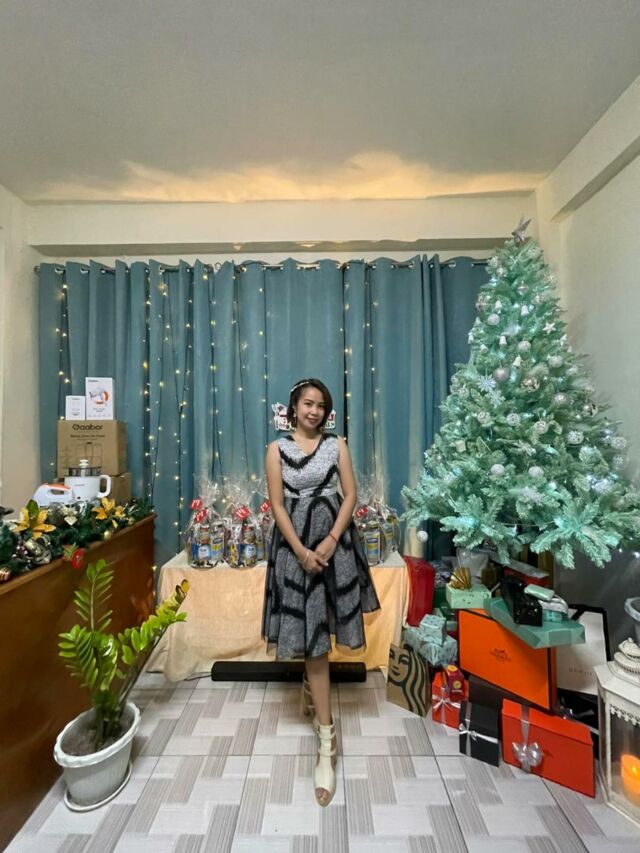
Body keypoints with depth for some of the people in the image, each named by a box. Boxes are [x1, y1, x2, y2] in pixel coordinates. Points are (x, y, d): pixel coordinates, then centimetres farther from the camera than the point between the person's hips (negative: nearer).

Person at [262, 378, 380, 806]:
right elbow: (277, 505, -5)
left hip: (335, 540, 2)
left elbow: (350, 496, -2)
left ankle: (311, 684, 49)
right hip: (295, 543, -1)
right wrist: (302, 551, -13)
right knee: (310, 633, 2)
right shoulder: (277, 449, -1)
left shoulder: (337, 445, 2)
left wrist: (330, 542, -13)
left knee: (318, 629, 17)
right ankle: (328, 739, 17)